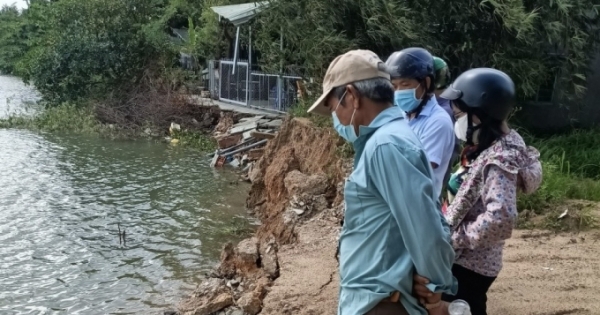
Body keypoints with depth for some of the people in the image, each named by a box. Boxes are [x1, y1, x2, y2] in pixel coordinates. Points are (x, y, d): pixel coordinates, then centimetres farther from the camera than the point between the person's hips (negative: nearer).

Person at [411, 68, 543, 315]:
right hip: (472, 262, 9)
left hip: (467, 265, -9)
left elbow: (501, 217, -35)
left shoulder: (498, 159, -23)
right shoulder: (491, 147, 5)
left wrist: (457, 238, -24)